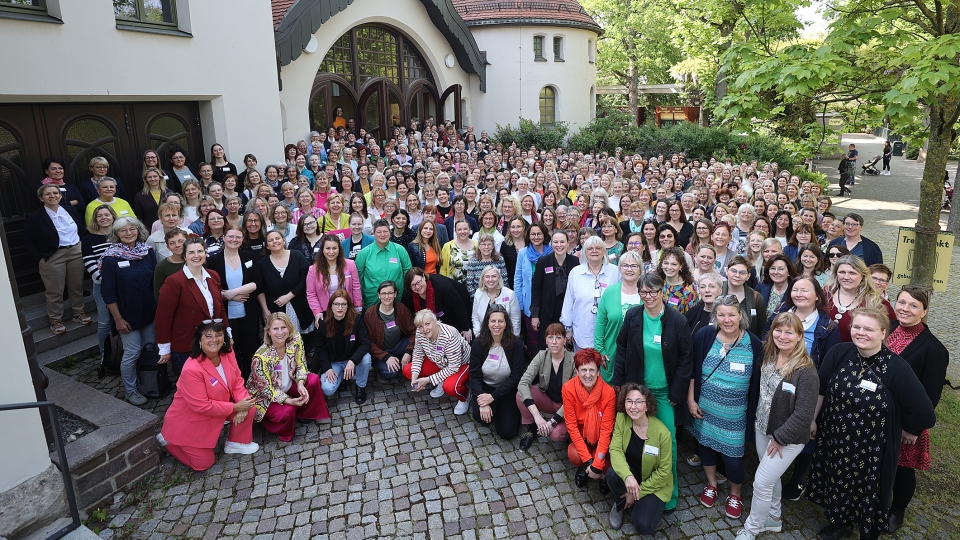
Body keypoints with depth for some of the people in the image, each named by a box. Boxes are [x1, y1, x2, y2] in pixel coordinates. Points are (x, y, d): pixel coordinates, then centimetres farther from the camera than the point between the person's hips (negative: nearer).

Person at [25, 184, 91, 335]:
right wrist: (39, 258, -10)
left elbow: (82, 231, 12)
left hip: (76, 252, 4)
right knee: (55, 291, 3)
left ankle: (78, 313, 28)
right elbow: (28, 241, -4)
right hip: (52, 257, -4)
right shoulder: (34, 217, -5)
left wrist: (84, 249, 5)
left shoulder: (71, 211, 7)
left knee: (77, 286, 13)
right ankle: (56, 320, 16)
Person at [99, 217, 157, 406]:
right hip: (128, 315, -4)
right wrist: (118, 319, -12)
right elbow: (108, 293, -10)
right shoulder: (111, 258, -11)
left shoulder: (148, 252, 0)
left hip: (150, 312, 4)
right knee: (132, 353, 3)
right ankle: (131, 390, 22)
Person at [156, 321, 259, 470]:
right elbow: (202, 407, -30)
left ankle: (236, 443, 14)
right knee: (204, 463, 3)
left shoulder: (227, 354, -13)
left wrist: (242, 403, -21)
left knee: (248, 407, -11)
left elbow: (237, 380, -4)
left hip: (218, 407, 6)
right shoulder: (191, 369, -34)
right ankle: (168, 441, 23)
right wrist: (236, 407, -25)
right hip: (189, 423, -6)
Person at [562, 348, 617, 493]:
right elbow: (571, 425, -18)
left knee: (606, 461, -29)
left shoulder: (609, 392, -23)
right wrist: (588, 460, -24)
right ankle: (583, 468, 8)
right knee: (574, 456, -30)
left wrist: (597, 465, -25)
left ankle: (603, 474, 9)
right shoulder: (568, 389, -21)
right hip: (580, 436, 1)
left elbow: (606, 429, -20)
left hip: (600, 437, 0)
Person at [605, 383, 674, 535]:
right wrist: (627, 475, -39)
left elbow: (664, 471, -17)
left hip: (655, 483, -2)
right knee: (613, 474, -32)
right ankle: (620, 504, 2)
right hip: (631, 471, 2)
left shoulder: (662, 433, -26)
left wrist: (638, 492, -14)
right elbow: (615, 449, -20)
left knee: (643, 526, -19)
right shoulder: (621, 418, -17)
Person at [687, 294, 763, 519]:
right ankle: (711, 484, 44)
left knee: (732, 457, 6)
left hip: (734, 415, -1)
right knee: (705, 445, 18)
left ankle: (735, 494, 35)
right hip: (704, 409, 2)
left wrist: (752, 413, 0)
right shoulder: (704, 336, -11)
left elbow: (757, 383, -3)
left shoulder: (754, 344, -11)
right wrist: (690, 400, -3)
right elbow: (692, 370, -2)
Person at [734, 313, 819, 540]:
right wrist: (757, 422, 8)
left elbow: (803, 415, -22)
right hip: (762, 429, 6)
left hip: (788, 436, -6)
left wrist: (780, 438, -16)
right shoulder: (768, 358, -1)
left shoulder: (806, 371, -23)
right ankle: (773, 518, 43)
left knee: (761, 482, 1)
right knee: (771, 476, 22)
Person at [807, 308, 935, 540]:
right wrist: (813, 419, 9)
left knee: (868, 494, 17)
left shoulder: (896, 367, -23)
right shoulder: (839, 352, -12)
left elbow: (924, 413, -19)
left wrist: (906, 430, -4)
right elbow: (821, 389, 2)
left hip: (871, 450, -3)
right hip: (835, 440, 4)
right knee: (838, 485, 24)